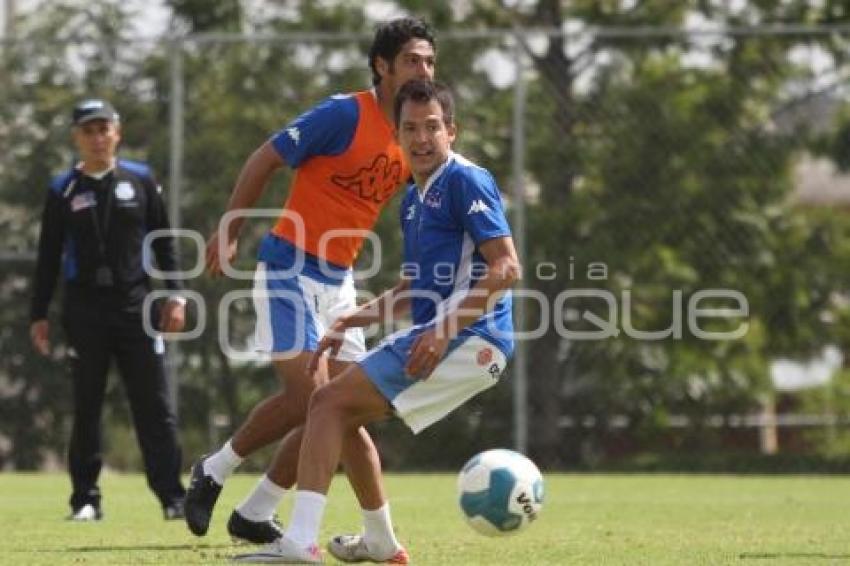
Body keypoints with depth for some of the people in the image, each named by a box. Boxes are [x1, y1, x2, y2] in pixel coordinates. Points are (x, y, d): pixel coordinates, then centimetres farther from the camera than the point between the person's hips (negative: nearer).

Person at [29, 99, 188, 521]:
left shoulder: (141, 180, 7)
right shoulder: (63, 190, 4)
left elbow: (163, 241, 10)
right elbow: (48, 257, 7)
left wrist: (175, 294, 1)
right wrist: (39, 315, 4)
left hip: (135, 305, 0)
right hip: (84, 309, 0)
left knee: (154, 406, -4)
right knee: (86, 407, 3)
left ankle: (172, 497, -4)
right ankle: (86, 499, 8)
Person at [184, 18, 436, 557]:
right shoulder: (345, 114, -16)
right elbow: (264, 161, -11)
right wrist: (229, 233, -10)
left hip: (339, 280, 8)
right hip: (290, 270, -8)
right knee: (309, 395, -15)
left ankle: (255, 513, 12)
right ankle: (213, 472, 7)